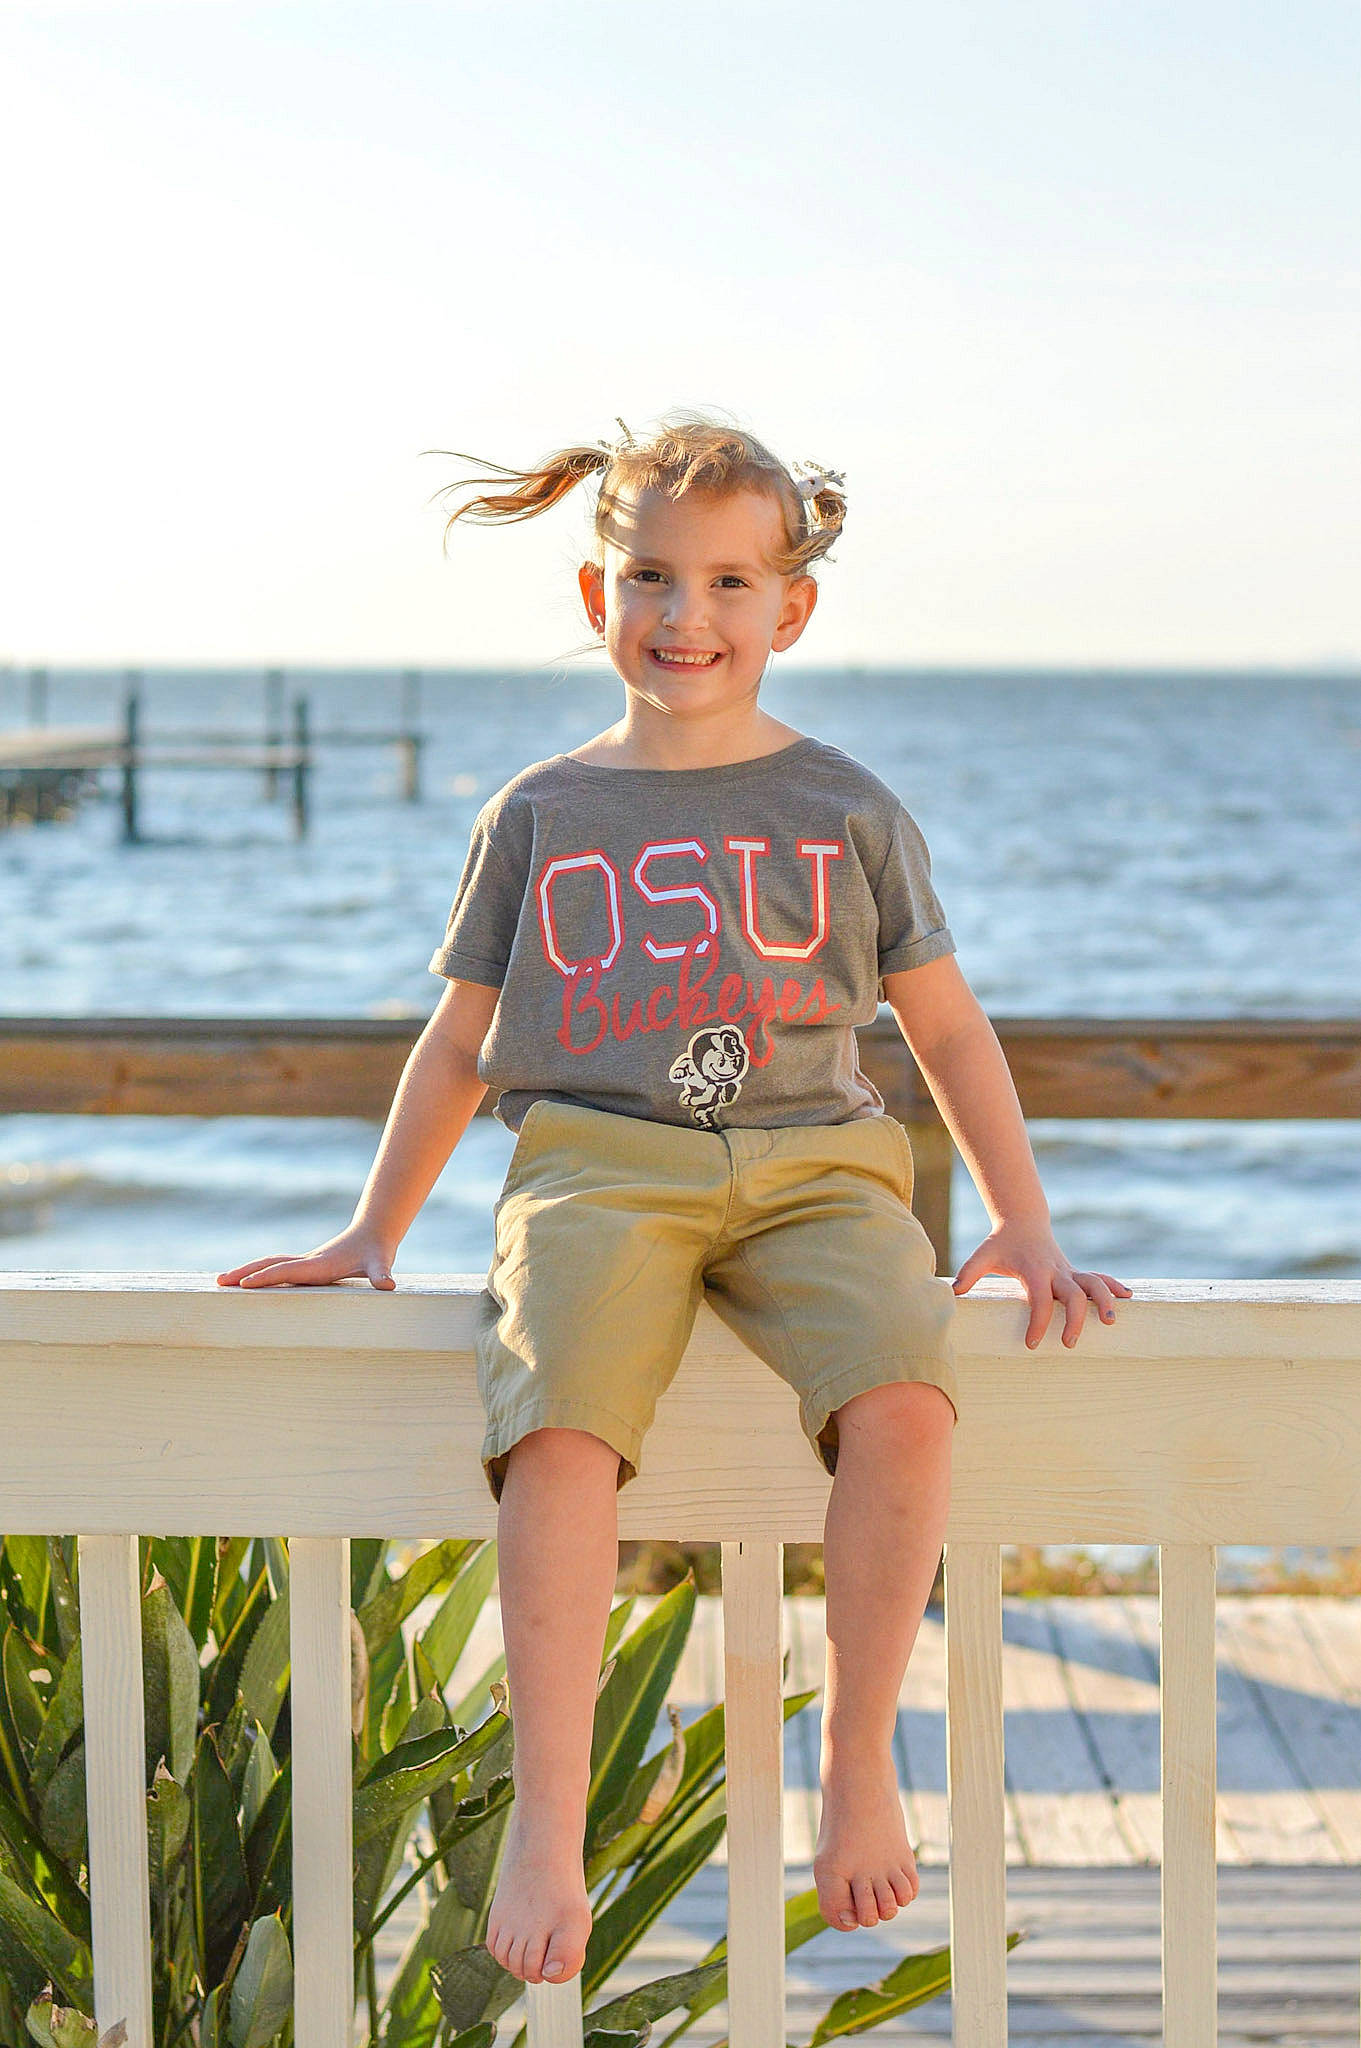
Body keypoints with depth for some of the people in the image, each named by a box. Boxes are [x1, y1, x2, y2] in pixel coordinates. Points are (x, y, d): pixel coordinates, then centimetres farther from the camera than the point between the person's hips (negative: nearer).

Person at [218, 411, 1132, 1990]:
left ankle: (860, 1753, -13)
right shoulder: (539, 816, 14)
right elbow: (458, 1043, 21)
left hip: (810, 1165, 0)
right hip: (597, 1167, 0)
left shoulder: (845, 811, 14)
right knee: (558, 1421, -32)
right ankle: (547, 1817, -26)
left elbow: (947, 1027, 17)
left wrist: (1022, 1222, 9)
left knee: (903, 1395, -31)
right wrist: (372, 1234, 18)